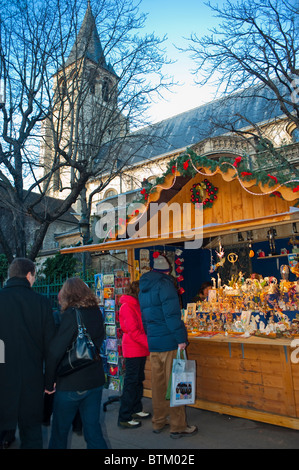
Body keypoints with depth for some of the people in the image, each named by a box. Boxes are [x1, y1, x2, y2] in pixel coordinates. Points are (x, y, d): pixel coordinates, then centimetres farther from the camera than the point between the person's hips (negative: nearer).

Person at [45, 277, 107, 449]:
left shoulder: (71, 314, -17)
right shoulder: (97, 313, 1)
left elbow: (56, 351, -17)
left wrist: (49, 382, -8)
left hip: (71, 383, -5)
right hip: (95, 381, 6)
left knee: (60, 430, 16)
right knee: (93, 428, 15)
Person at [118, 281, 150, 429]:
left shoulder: (137, 305, 13)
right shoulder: (127, 307, -16)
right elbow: (133, 332, -21)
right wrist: (150, 345, -20)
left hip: (140, 350, 9)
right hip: (133, 351, -9)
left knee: (138, 380, 18)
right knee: (131, 383, -2)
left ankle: (136, 410, 31)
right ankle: (124, 418, 8)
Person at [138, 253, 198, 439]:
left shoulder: (144, 288, 14)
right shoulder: (164, 284, -12)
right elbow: (172, 314, -20)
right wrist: (180, 338, -17)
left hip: (153, 343, 8)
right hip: (170, 342, -8)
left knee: (158, 383, 17)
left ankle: (159, 422, 29)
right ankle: (178, 426, 12)